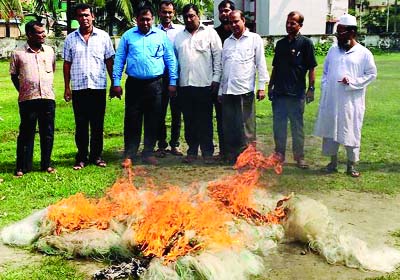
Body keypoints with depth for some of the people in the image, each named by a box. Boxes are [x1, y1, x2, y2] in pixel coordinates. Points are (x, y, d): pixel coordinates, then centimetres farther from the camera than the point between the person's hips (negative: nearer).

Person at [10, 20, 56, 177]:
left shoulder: (49, 51, 9)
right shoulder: (18, 53, 1)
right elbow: (14, 76, 9)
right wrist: (23, 91, 5)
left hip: (48, 98, 3)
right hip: (27, 99, -3)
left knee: (48, 133, 7)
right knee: (26, 133, 3)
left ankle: (46, 164, 20)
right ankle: (22, 167, 11)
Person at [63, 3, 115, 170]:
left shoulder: (103, 36, 4)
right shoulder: (71, 39, 7)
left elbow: (110, 61, 6)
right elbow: (67, 64, 8)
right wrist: (66, 88, 5)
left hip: (98, 87, 0)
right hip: (78, 88, 1)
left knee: (98, 125, 6)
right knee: (81, 125, 5)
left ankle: (96, 156, 17)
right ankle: (81, 158, 14)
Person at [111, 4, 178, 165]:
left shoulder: (162, 36, 6)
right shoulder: (128, 36, 6)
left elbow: (170, 60, 7)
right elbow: (119, 60, 6)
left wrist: (173, 82, 1)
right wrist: (116, 82, 0)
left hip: (155, 84, 0)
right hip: (134, 84, 0)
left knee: (153, 121, 6)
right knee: (132, 120, 3)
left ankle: (148, 153, 17)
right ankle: (129, 154, 13)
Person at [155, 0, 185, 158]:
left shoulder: (181, 30, 5)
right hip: (160, 76, 0)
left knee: (176, 112, 6)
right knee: (160, 113, 5)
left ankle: (175, 144, 17)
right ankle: (161, 145, 15)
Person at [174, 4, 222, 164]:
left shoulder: (210, 33, 2)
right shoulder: (179, 37, 14)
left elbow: (218, 57, -2)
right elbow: (174, 59, 14)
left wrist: (216, 79, -8)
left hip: (205, 84, -4)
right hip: (185, 85, 4)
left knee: (205, 121, 1)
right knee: (189, 121, 8)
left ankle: (207, 152, 8)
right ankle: (192, 151, 17)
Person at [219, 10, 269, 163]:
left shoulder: (254, 39, 5)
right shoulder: (227, 42, 17)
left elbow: (261, 63, 1)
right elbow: (223, 66, 18)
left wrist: (261, 86, -6)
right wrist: (220, 90, 14)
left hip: (245, 90, -5)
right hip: (227, 90, 5)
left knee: (246, 126, -3)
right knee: (229, 126, 8)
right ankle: (231, 155, 17)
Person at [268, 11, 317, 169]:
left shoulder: (305, 43, -3)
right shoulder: (280, 44, 11)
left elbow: (311, 68, -5)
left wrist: (311, 88, -11)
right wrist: (270, 86, 13)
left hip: (296, 93, -4)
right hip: (279, 92, 4)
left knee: (297, 126, 5)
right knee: (279, 125, 9)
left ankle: (299, 157, 15)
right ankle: (279, 154, 22)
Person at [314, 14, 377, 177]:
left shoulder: (363, 53, -3)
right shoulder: (333, 50, 9)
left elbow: (371, 74, -2)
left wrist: (353, 82, -13)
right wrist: (324, 89, 4)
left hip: (351, 102, -4)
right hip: (330, 100, 4)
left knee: (351, 132, 3)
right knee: (330, 131, 8)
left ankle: (351, 165, 16)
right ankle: (333, 162, 22)